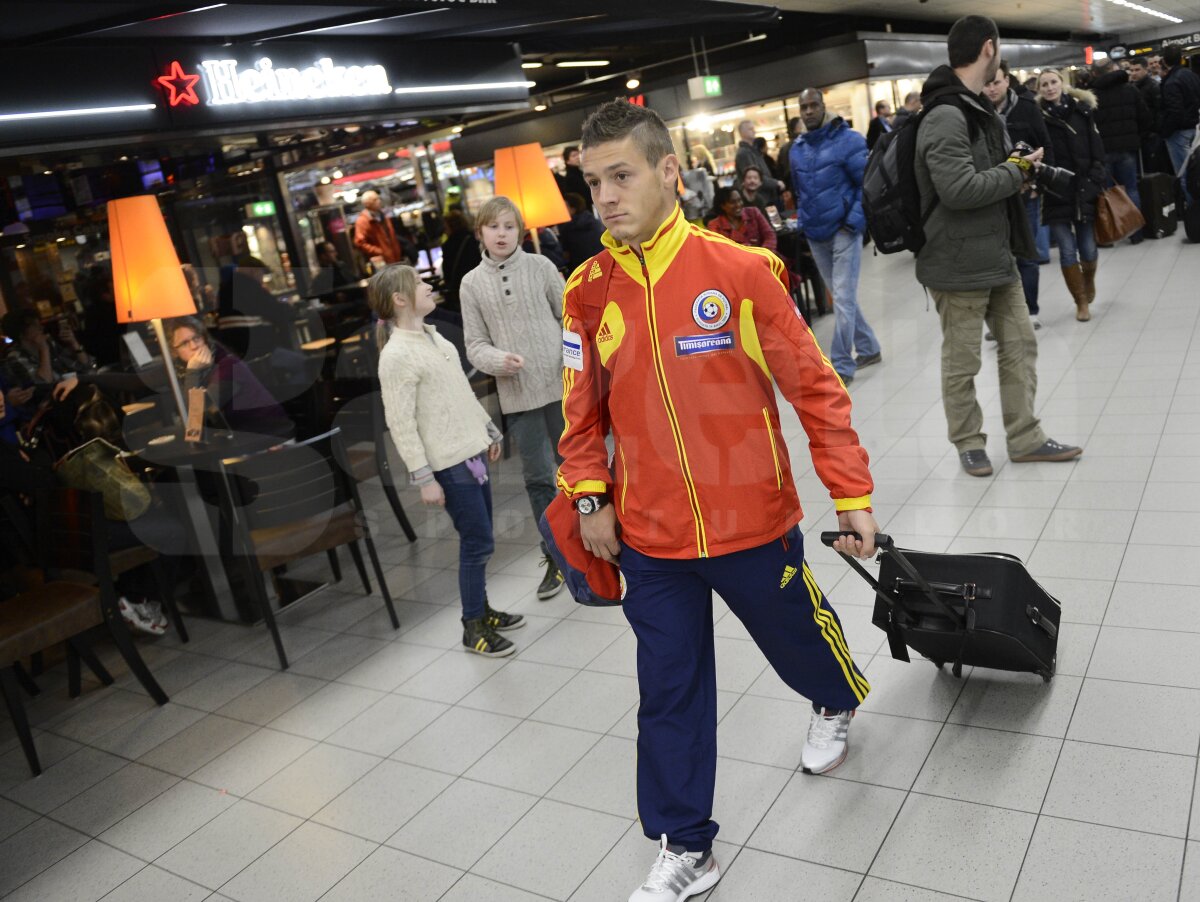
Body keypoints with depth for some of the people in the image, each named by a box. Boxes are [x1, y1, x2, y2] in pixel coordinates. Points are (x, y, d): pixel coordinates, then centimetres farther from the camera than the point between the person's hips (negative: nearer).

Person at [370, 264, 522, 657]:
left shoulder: (433, 337, 11)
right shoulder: (396, 355, -16)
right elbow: (401, 424, -18)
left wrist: (489, 431, 23)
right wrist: (423, 478, -19)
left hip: (472, 451, 8)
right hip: (450, 463, -8)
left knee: (478, 539, 15)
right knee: (478, 543, -3)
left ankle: (482, 609, 30)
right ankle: (474, 628, 11)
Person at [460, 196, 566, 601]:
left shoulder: (540, 266, 1)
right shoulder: (472, 283, 4)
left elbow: (570, 317, 4)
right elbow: (475, 345, 4)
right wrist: (499, 360, -16)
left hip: (561, 384, -1)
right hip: (518, 394, 1)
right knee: (537, 477, 7)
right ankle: (556, 557, 21)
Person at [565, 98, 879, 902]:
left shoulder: (740, 270, -14)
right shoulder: (589, 290, -4)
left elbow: (815, 387, -9)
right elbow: (584, 410, 6)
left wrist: (852, 496, -9)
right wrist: (591, 497, -1)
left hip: (753, 523, -2)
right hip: (649, 537, 2)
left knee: (800, 637, 23)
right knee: (669, 696, 10)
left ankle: (838, 703, 59)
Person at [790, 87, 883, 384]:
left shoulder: (848, 140, -8)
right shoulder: (797, 148, 9)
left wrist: (854, 222, -17)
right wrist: (803, 222, 13)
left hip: (844, 231, -6)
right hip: (815, 236, 6)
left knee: (843, 298, -8)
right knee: (841, 296, 14)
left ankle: (841, 366, -2)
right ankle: (868, 349, 29)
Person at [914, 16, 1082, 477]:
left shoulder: (975, 110, 15)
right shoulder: (945, 117, -18)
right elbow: (959, 188, -27)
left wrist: (1016, 172, 8)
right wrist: (1016, 170, -14)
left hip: (996, 254, 10)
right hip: (959, 263, -10)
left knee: (1019, 344, 13)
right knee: (961, 362, 3)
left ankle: (1025, 438, 23)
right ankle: (968, 442, 19)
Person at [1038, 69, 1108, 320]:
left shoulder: (1082, 110, 5)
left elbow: (1096, 149, 5)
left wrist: (1096, 182, -3)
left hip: (1083, 190, 1)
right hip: (1055, 194, -1)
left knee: (1088, 249, 4)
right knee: (1067, 251, -1)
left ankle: (1089, 280, 38)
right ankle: (1081, 303, 16)